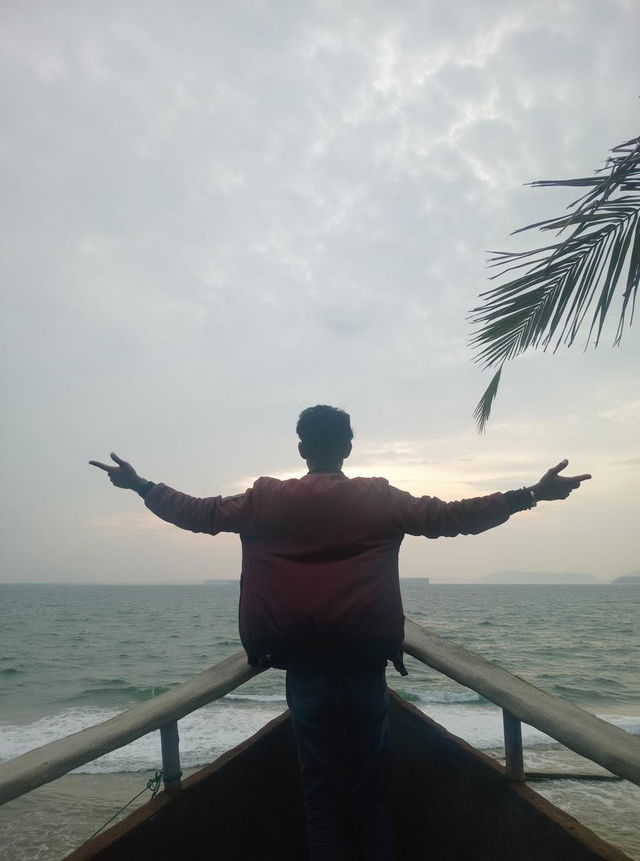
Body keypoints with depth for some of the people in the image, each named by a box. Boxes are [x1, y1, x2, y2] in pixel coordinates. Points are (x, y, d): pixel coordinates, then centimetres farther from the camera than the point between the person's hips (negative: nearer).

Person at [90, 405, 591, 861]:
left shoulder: (266, 500, -1)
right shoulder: (379, 499, -4)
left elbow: (200, 514, 6)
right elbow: (451, 518, -5)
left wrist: (141, 487, 20)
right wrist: (531, 495, 1)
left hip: (302, 663, 1)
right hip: (363, 660, -1)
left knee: (320, 775, 13)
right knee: (372, 775, 14)